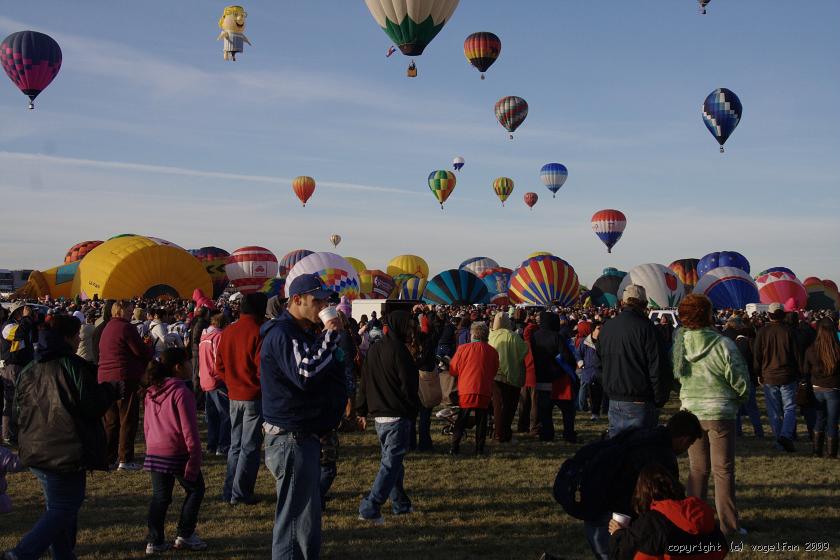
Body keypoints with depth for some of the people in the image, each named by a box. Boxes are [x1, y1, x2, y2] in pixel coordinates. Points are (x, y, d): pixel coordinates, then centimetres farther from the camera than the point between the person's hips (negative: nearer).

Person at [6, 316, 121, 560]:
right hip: (67, 452, -8)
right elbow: (92, 408, -15)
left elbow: (21, 412, 16)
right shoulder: (73, 366, -13)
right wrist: (112, 390, 1)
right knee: (64, 508, -1)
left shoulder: (29, 372, 9)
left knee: (57, 506, 19)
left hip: (36, 451, 8)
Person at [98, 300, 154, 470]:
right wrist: (151, 349, 8)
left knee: (110, 420, 13)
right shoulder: (126, 328, -13)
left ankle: (109, 457, 17)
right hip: (125, 379, -8)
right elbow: (142, 351, -16)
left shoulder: (107, 328, 15)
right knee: (128, 420, -2)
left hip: (105, 378, 8)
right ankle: (125, 459, -2)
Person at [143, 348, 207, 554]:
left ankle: (154, 541, 11)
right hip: (177, 453, -7)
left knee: (160, 496, 13)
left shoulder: (151, 392, 9)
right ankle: (185, 535, 11)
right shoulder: (181, 391, -14)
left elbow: (147, 425, 16)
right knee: (195, 490, 12)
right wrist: (195, 455, -11)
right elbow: (189, 428, -16)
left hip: (154, 452, 7)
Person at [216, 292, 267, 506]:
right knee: (250, 446, 1)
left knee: (236, 444, 15)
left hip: (234, 397, 6)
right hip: (255, 397, -6)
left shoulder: (227, 332, 6)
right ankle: (240, 493, 3)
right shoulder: (258, 332, -15)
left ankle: (229, 492, 18)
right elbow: (263, 368, -17)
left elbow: (220, 366, 9)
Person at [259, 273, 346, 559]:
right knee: (299, 519, -6)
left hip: (304, 436, 11)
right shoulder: (283, 334, -16)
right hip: (292, 439, -11)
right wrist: (330, 336, -25)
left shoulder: (304, 332, 17)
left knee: (304, 513, 20)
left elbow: (326, 373, 22)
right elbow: (306, 375, -30)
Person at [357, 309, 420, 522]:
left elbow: (364, 382, 15)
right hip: (397, 417, -9)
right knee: (391, 463, -6)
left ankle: (400, 504, 26)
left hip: (379, 416, 9)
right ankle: (370, 508, -12)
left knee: (392, 459, 19)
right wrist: (413, 409, 0)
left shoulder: (374, 350, 11)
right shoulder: (399, 351, -14)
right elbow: (409, 385, -14)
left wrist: (362, 409, 20)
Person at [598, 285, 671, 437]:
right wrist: (660, 400, -4)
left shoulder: (606, 327, 7)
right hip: (640, 403, -6)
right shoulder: (645, 327, -13)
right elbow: (658, 369, -14)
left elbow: (600, 365, 17)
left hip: (614, 402, 6)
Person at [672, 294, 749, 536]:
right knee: (723, 470, 5)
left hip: (690, 411, 4)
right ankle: (728, 525, 11)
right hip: (720, 413, -4)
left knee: (697, 469, 15)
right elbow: (740, 381, -9)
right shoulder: (723, 345, -17)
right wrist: (741, 399, 11)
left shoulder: (679, 343, -5)